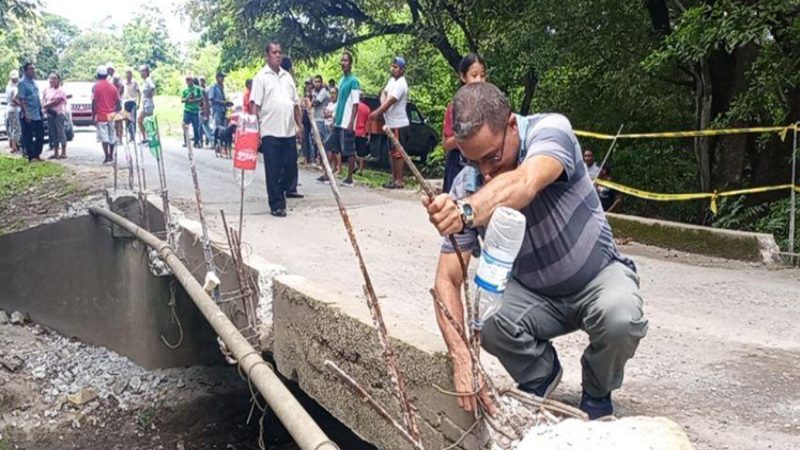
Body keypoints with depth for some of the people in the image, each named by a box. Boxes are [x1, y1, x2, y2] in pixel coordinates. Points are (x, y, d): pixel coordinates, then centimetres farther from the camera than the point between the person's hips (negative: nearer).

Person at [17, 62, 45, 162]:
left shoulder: (33, 81, 12)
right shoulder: (22, 83, -12)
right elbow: (21, 99, -17)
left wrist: (41, 108, 17)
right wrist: (26, 113, -22)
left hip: (38, 114, 8)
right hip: (28, 116, -8)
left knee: (40, 135, 11)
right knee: (28, 137, 0)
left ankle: (37, 155, 21)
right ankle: (31, 157, 5)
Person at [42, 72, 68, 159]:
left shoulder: (60, 90, -8)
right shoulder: (47, 89, 14)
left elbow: (56, 101, -16)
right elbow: (44, 99, 14)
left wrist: (45, 105, -9)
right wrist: (45, 107, -5)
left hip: (59, 114, -7)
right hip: (50, 114, 7)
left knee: (61, 133, -4)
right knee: (53, 134, 10)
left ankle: (63, 153, 0)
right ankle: (55, 153, 15)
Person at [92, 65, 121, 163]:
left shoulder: (96, 87, -6)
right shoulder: (112, 87, 6)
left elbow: (94, 103, -9)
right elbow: (117, 102, 6)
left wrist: (93, 116, -3)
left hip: (101, 116, -4)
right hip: (111, 115, 4)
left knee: (104, 137, -4)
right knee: (112, 136, 13)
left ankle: (107, 156, -11)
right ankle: (111, 155, 21)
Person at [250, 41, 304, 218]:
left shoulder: (287, 76, 15)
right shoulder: (261, 77, -3)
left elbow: (295, 103, 19)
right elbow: (255, 105, -8)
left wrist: (299, 125, 15)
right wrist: (255, 130, -15)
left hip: (289, 130, 6)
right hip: (270, 131, -5)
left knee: (291, 165, 9)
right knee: (273, 170, -1)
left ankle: (282, 190, 32)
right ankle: (276, 204, 4)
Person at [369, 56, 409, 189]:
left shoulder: (401, 85, -18)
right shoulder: (392, 79, 11)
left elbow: (390, 101, -21)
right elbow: (384, 93, 14)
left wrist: (377, 113, -18)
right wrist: (383, 106, -7)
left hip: (398, 124, -10)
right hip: (390, 123, 10)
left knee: (397, 153, -7)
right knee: (392, 152, 14)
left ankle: (399, 181, -3)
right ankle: (394, 178, 21)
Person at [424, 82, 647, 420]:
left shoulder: (550, 130, -25)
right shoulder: (467, 187, -18)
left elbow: (524, 184, -48)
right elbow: (448, 279, -20)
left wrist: (466, 211, -69)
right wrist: (462, 360, -35)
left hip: (599, 275, -2)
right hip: (533, 293, 2)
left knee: (621, 317, -34)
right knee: (485, 321, -27)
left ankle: (597, 395, 1)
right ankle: (540, 375, 7)